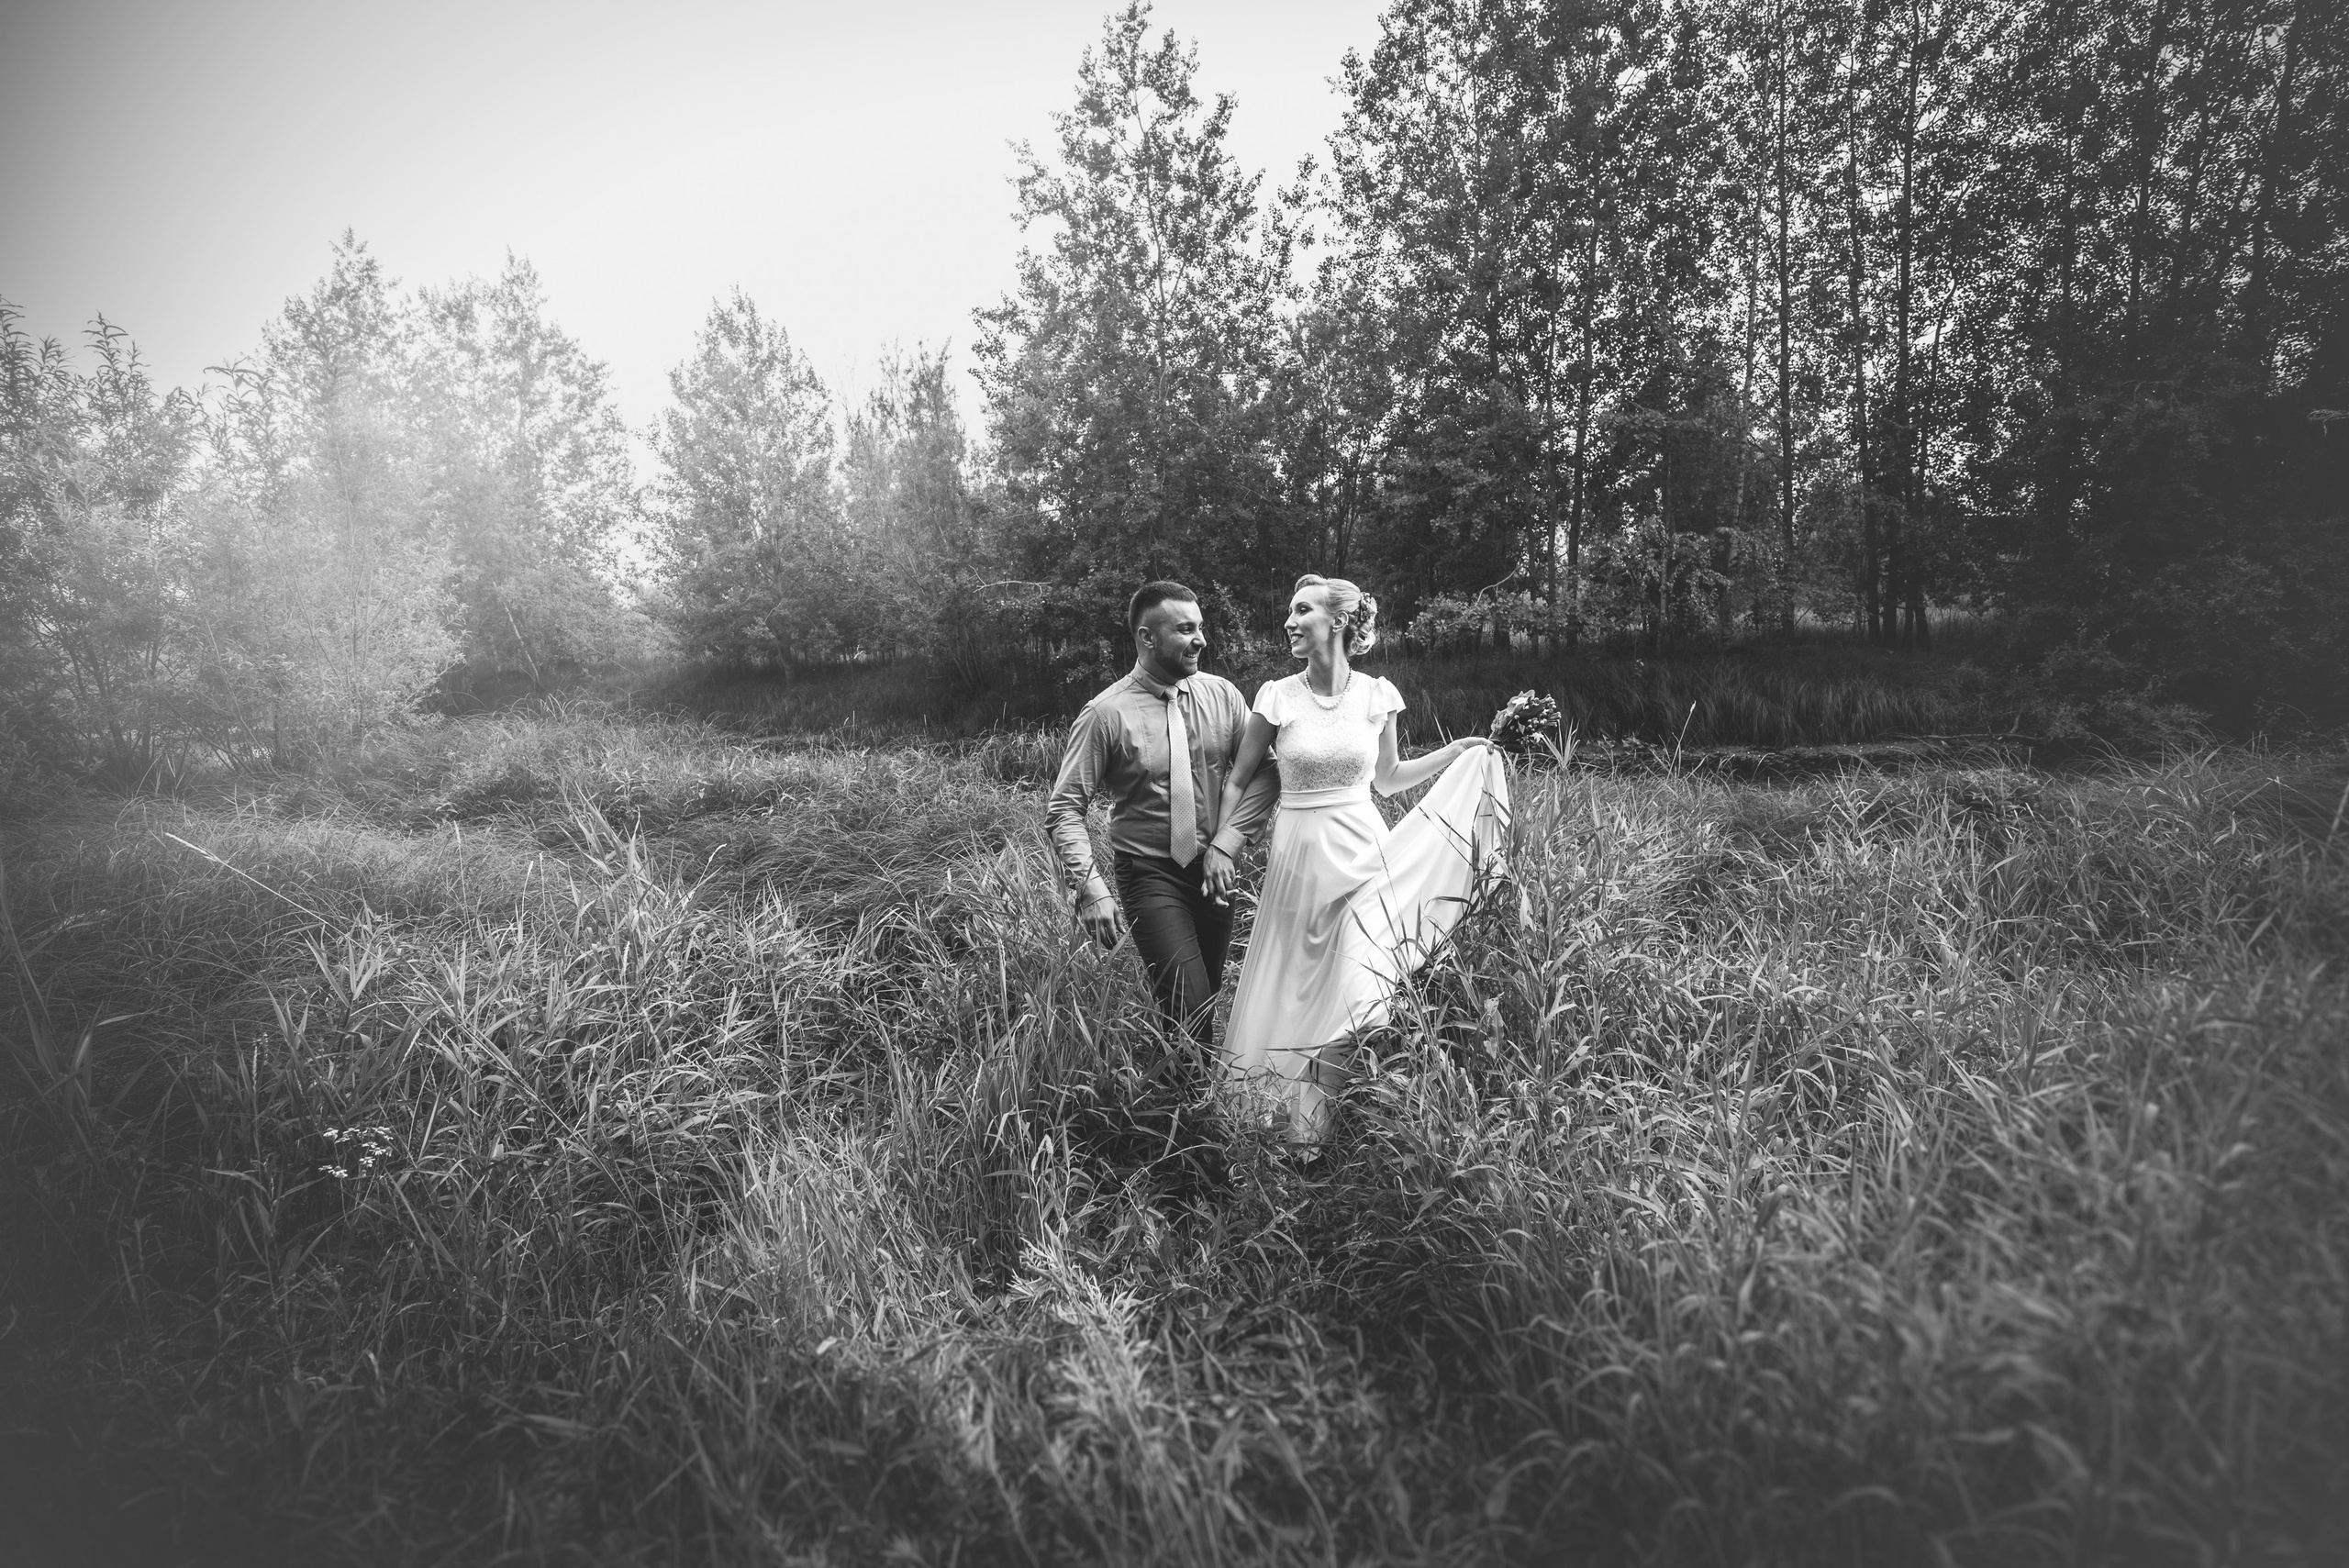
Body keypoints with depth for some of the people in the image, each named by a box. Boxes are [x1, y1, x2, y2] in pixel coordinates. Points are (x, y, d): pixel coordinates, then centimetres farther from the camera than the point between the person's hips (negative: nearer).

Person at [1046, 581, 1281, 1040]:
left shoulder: (1222, 696, -1)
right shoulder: (1106, 714, -13)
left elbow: (1264, 774, 2)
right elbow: (1064, 809, -12)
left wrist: (1226, 844, -11)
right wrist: (1091, 888, -22)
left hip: (1214, 872, 4)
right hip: (1149, 876, -4)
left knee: (1209, 994, 13)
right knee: (1191, 1010, -14)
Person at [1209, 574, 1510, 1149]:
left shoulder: (1377, 695, -1)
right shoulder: (1277, 697, -4)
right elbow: (1237, 782, 6)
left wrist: (1458, 753, 8)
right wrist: (1218, 847, -4)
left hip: (1363, 857, 0)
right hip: (1299, 860, 0)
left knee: (1353, 995, 2)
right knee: (1295, 994, 3)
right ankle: (1303, 1136, 21)